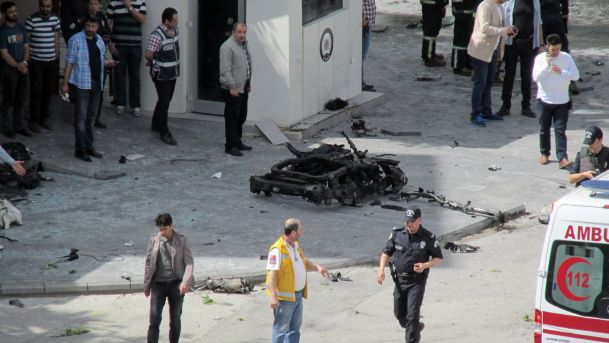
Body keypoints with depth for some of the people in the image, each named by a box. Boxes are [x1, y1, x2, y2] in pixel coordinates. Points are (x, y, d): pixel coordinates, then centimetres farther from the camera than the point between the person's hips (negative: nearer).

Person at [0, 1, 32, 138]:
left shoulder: (21, 28, 7)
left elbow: (26, 47, 8)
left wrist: (24, 62, -10)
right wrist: (17, 66, -18)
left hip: (22, 69, 5)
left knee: (20, 101, 11)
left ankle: (19, 126, 20)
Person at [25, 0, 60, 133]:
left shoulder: (55, 19, 4)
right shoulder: (31, 20, -11)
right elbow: (26, 39, -7)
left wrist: (56, 55, 12)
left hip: (51, 61, 4)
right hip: (36, 61, -4)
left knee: (48, 91, 9)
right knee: (36, 91, -2)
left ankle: (44, 118, 22)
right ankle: (34, 121, 5)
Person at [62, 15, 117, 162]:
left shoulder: (99, 40, 10)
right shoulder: (76, 40, -10)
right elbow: (69, 63, -10)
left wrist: (107, 63, 1)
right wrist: (65, 83, -13)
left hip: (96, 84, 7)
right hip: (81, 84, -7)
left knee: (91, 117, 14)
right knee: (81, 118, -4)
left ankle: (89, 147, 22)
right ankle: (80, 149, 0)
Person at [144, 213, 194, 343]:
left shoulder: (182, 240, -3)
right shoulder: (154, 240, 3)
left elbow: (189, 263, -7)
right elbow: (148, 263, 10)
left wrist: (185, 282, -21)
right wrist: (146, 285, 11)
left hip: (176, 283, -1)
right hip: (158, 283, 1)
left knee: (175, 320, 8)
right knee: (154, 319, -9)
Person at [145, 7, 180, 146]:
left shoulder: (175, 30, 2)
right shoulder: (157, 35, -24)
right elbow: (149, 55, -25)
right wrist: (153, 64, -5)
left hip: (172, 72, 8)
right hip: (161, 74, -8)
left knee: (165, 100, 19)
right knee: (164, 102, -4)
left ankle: (156, 124, 36)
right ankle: (164, 133, 1)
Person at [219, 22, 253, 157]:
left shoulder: (244, 44, 13)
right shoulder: (228, 47, -17)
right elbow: (225, 70, -21)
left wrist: (249, 83, 23)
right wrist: (232, 87, -23)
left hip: (243, 88, 9)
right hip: (232, 90, -9)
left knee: (241, 117, 15)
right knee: (232, 118, -4)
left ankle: (237, 142, 26)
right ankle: (230, 146, 0)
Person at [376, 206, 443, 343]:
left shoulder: (428, 238, -9)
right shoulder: (397, 234, -2)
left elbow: (438, 258, -1)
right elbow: (387, 252, 8)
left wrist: (425, 265, -20)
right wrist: (381, 270, -6)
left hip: (417, 281, -4)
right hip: (400, 279, 4)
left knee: (412, 315, -11)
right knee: (399, 313, 15)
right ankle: (416, 328, 43)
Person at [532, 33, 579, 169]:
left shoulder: (566, 57, -3)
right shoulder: (540, 58, -4)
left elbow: (576, 75, -8)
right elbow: (536, 77, -13)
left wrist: (560, 71, -20)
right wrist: (547, 64, -20)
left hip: (562, 101, -1)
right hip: (545, 99, 1)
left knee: (560, 130, -5)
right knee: (544, 129, 12)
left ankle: (562, 158, -10)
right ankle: (545, 154, 27)